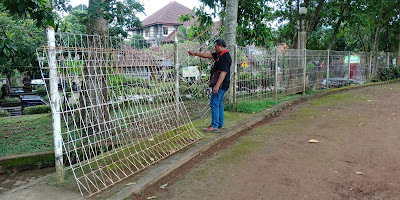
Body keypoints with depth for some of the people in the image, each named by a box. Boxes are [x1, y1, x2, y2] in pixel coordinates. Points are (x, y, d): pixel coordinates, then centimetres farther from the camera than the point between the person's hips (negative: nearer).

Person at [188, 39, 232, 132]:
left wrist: (217, 86, -30)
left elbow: (223, 72, -25)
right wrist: (195, 53, 21)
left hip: (221, 84, -11)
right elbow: (208, 55, 21)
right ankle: (220, 124, 23)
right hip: (220, 85, 11)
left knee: (214, 104, -9)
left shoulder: (225, 57, -17)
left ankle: (214, 126, -5)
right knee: (219, 104, 15)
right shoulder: (220, 55, 14)